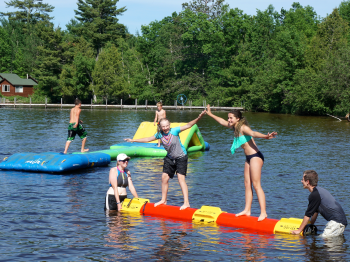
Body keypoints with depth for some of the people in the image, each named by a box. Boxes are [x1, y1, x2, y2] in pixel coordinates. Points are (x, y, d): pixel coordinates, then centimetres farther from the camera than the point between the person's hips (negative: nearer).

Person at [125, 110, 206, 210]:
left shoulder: (174, 131, -17)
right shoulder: (159, 134, -3)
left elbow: (188, 125, -24)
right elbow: (148, 139, 12)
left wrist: (198, 118, -39)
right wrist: (133, 140, 16)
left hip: (181, 157, -6)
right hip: (169, 158, 6)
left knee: (181, 178, -17)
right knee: (164, 178, 8)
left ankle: (186, 202, -20)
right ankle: (163, 200, 26)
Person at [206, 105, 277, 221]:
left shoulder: (243, 127, -15)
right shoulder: (235, 127, 12)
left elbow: (253, 133, -35)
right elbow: (222, 122, 30)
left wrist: (266, 136, -54)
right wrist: (210, 114, 41)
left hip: (255, 157, -9)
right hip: (249, 158, 9)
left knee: (256, 185, -12)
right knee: (247, 184, 10)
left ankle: (263, 213, -14)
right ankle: (247, 210, 15)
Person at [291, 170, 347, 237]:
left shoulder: (314, 195, -14)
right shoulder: (319, 190, 17)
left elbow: (308, 215, -9)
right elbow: (316, 211, 26)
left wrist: (299, 230, -2)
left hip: (337, 222, -10)